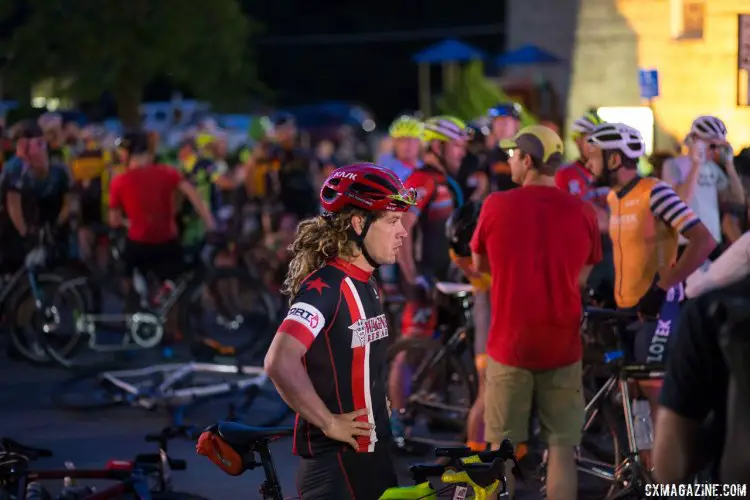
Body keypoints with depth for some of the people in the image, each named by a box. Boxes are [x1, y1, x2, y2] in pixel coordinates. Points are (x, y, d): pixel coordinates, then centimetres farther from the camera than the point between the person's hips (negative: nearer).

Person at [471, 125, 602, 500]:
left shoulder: (496, 206, -8)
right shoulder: (582, 212, -4)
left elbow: (480, 265, 8)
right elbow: (581, 277, 8)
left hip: (510, 342, -1)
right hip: (562, 345, 1)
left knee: (503, 446, 9)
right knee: (562, 446, 4)